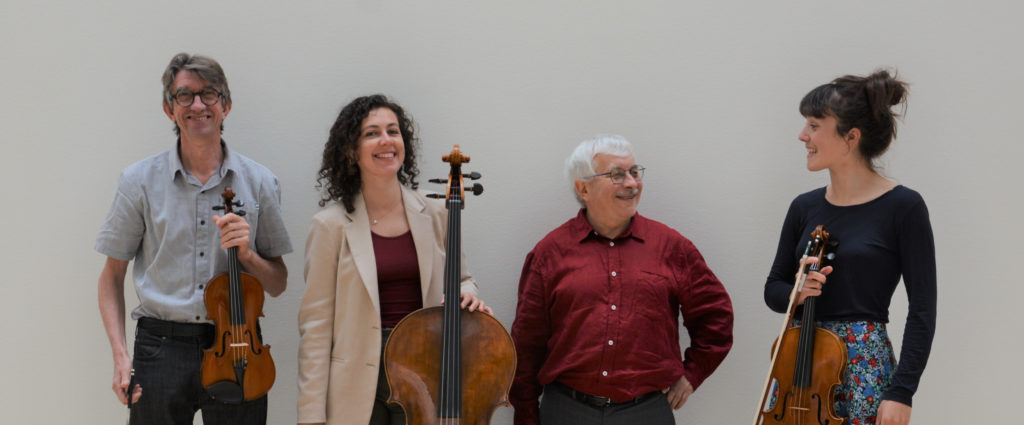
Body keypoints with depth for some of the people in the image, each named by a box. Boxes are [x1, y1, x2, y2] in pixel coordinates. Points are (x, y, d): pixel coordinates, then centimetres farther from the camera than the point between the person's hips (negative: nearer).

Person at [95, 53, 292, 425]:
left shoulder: (259, 182, 3)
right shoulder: (140, 181, 1)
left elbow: (277, 284, 8)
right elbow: (112, 275, 6)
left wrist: (246, 255, -12)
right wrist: (120, 354, -6)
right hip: (161, 350, -1)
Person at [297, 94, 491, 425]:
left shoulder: (437, 215, 4)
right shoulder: (332, 224, -4)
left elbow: (458, 278, 19)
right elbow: (316, 323, -5)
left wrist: (467, 293, -6)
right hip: (358, 387, -2)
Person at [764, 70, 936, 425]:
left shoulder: (903, 207, -8)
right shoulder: (804, 208, 6)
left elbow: (922, 309, -9)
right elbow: (774, 289, 15)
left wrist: (901, 392, -14)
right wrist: (796, 294, -8)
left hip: (865, 369, -5)